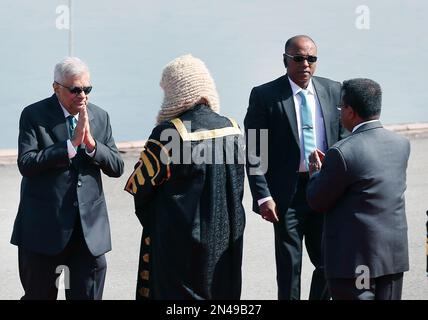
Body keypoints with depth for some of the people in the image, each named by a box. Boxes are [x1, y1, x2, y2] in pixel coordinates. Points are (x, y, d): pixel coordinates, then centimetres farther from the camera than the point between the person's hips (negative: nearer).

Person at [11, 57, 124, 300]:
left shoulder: (100, 117, 9)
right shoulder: (34, 115, -4)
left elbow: (117, 168, 5)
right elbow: (26, 164, -16)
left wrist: (91, 143, -13)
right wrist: (71, 144, -21)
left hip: (89, 226, 3)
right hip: (44, 225, -3)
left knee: (88, 295, 5)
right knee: (39, 295, 7)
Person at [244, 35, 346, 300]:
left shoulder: (333, 91, 5)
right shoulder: (265, 96, -6)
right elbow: (254, 152, -7)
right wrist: (263, 196, -13)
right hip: (288, 193, -3)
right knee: (289, 267, 5)